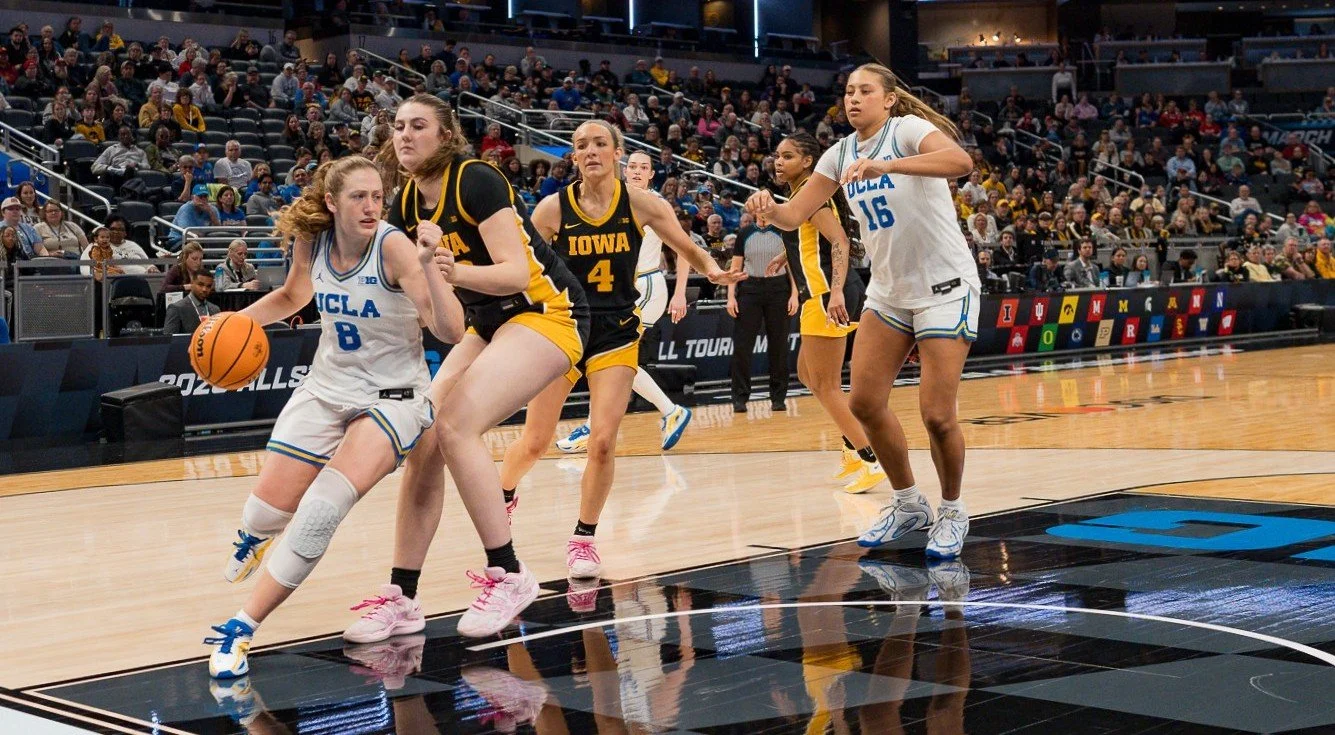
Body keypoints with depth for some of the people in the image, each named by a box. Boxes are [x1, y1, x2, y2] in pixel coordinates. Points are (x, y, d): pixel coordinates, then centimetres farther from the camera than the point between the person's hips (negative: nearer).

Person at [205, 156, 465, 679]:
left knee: (325, 507, -25)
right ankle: (253, 537, 47)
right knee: (267, 512, 4)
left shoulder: (394, 246, -22)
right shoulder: (310, 240, -7)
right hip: (327, 387, 5)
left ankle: (242, 627, -11)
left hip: (392, 396, -4)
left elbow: (451, 332, -29)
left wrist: (430, 269, -44)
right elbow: (293, 296, 16)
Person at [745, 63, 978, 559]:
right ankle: (909, 505, 22)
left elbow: (961, 162, -33)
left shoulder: (908, 129, -13)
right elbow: (795, 214, 5)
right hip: (888, 291, 7)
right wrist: (768, 207, -19)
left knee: (937, 415, -10)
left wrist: (885, 165, -45)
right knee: (864, 403, 3)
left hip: (944, 288, -7)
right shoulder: (840, 155, 7)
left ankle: (952, 513, 14)